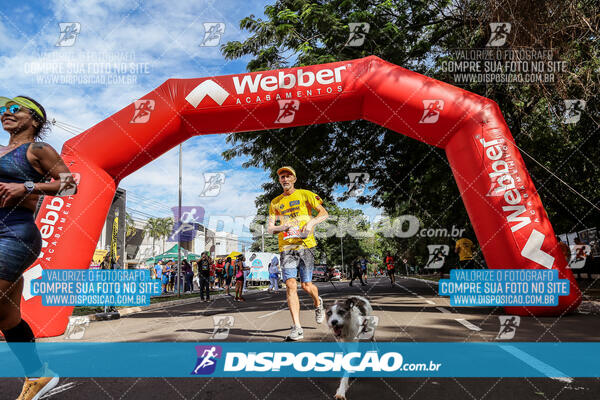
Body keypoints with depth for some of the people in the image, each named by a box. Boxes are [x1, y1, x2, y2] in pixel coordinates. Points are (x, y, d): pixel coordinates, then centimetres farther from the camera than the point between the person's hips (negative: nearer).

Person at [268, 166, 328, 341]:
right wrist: (279, 228, -12)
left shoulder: (304, 194, 7)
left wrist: (311, 223, -17)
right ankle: (297, 328, -9)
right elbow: (269, 228, 11)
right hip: (286, 247, 2)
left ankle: (318, 303, 34)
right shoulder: (275, 202, 16)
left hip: (304, 244, -2)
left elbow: (324, 213, 2)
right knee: (290, 285, -12)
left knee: (306, 285, -2)